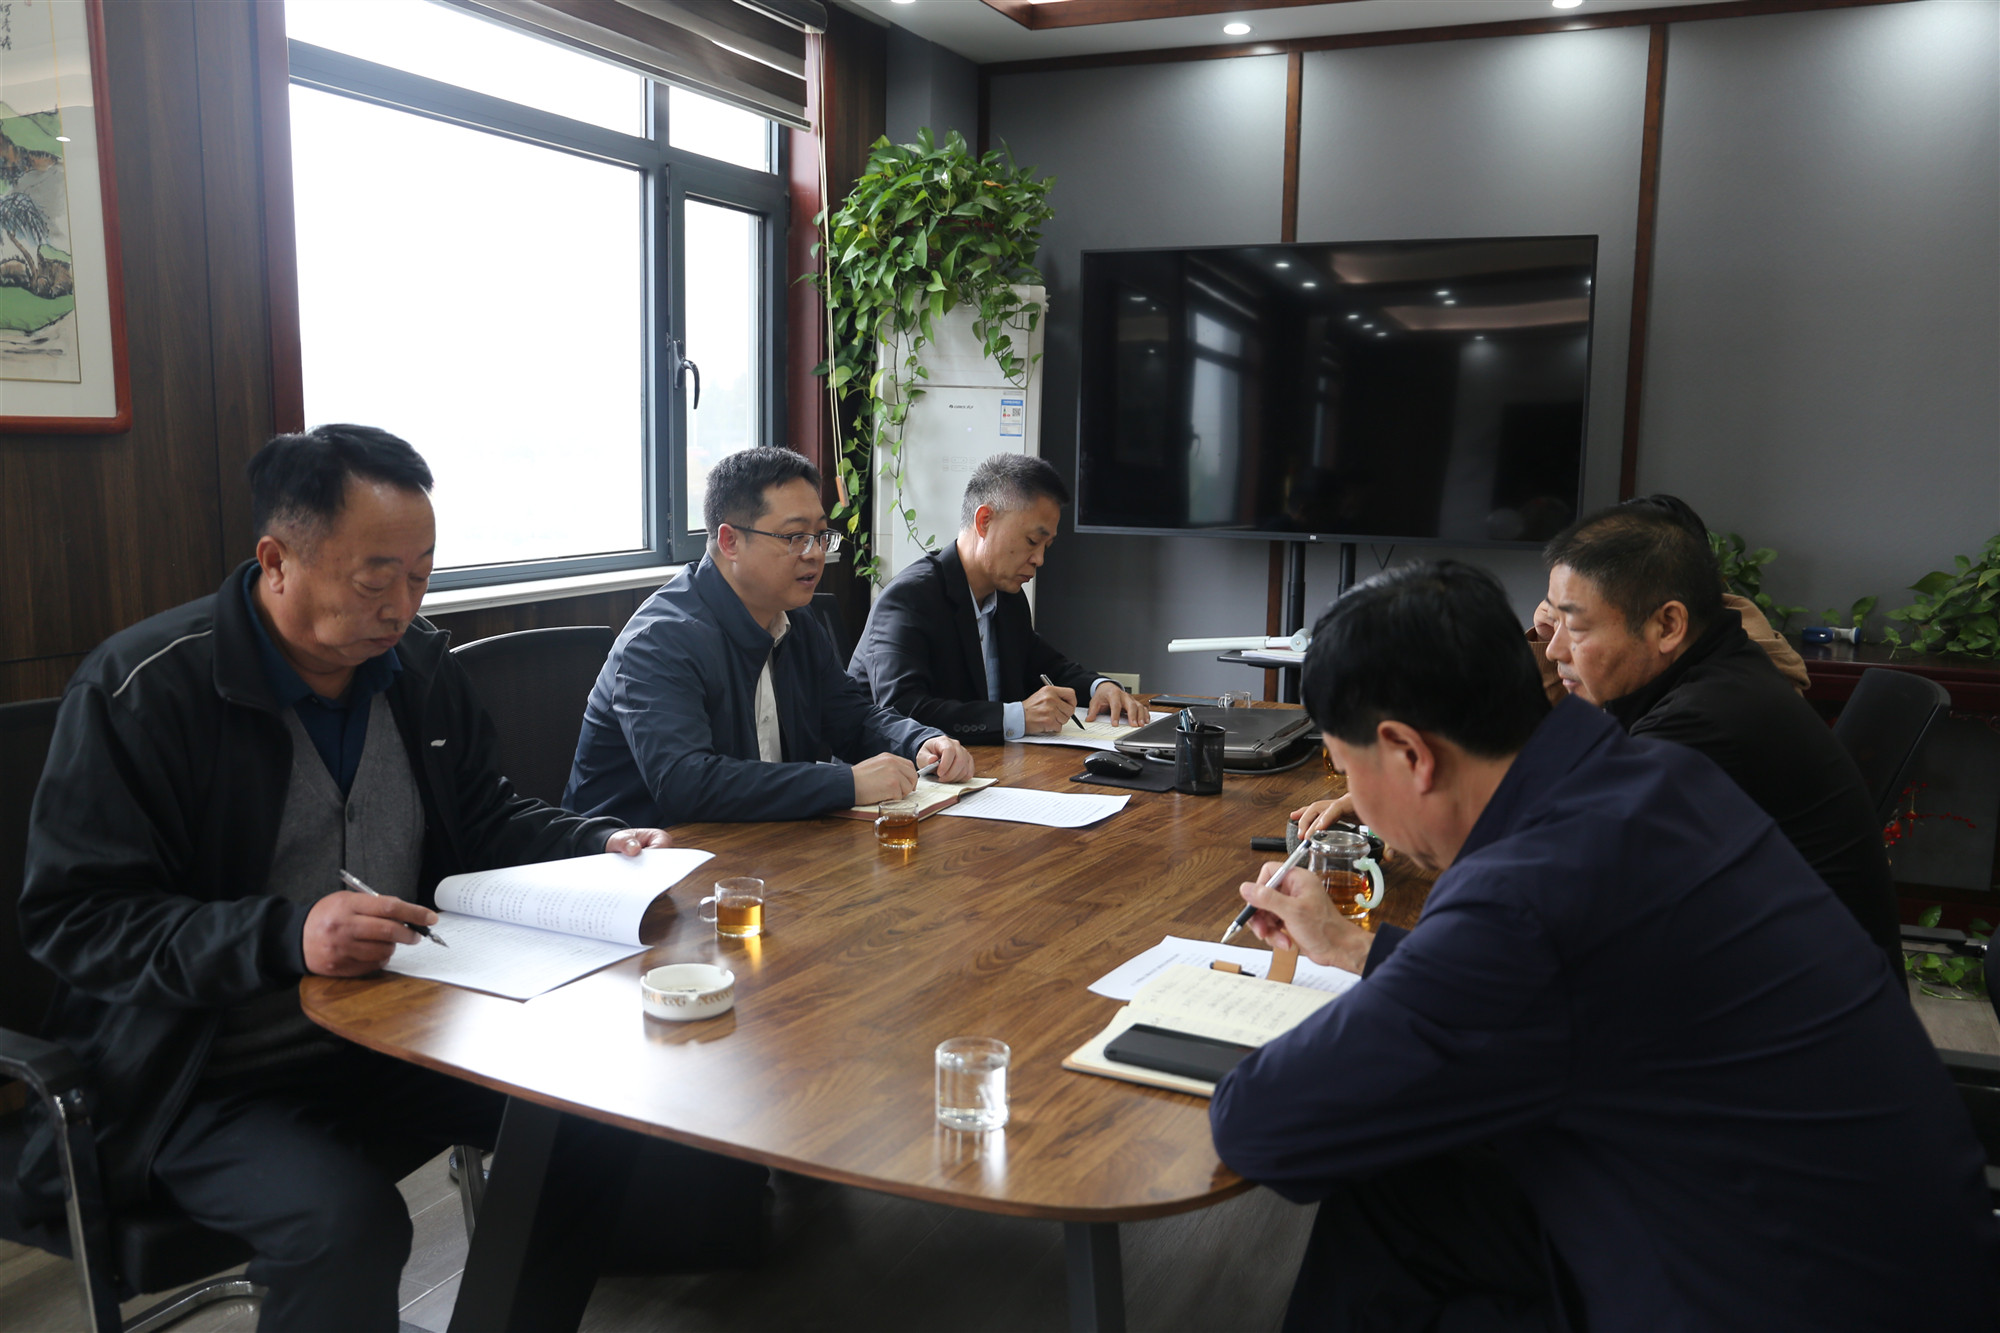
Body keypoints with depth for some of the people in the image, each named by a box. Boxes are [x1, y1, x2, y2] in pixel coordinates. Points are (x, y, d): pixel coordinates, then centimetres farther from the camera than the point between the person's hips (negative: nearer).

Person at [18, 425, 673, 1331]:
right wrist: (282, 936, -31)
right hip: (210, 1077, -5)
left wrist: (601, 846, -6)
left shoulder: (416, 662, 4)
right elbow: (72, 915, -16)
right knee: (346, 1221, -32)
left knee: (603, 1112, -8)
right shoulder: (140, 688, -14)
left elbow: (485, 817, 14)